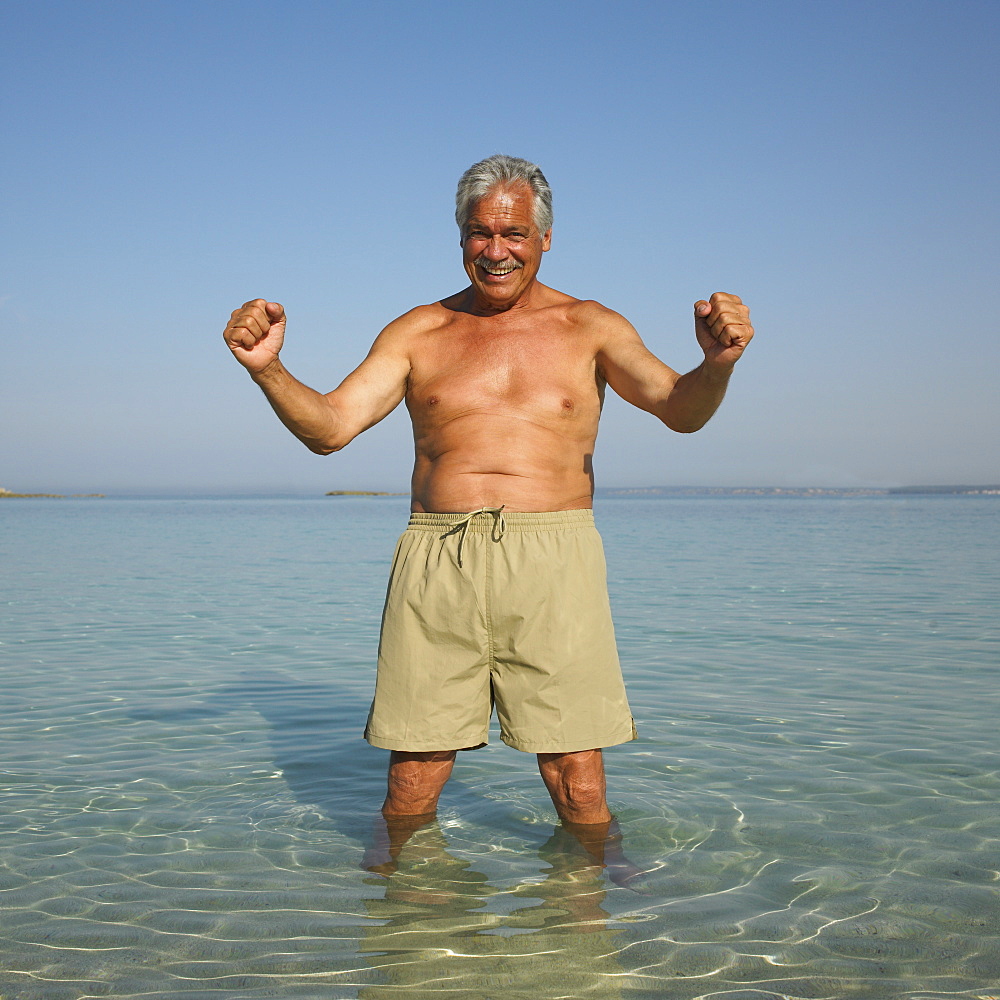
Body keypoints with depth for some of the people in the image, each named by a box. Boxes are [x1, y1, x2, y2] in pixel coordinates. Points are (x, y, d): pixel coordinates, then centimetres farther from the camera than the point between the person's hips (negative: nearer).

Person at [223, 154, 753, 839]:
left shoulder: (590, 327, 11)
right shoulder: (419, 332, 14)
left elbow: (681, 411, -2)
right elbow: (329, 427, 5)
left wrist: (717, 364, -25)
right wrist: (266, 368, -14)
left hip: (553, 560, -1)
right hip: (437, 561, 1)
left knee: (580, 790, -4)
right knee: (411, 792, 1)